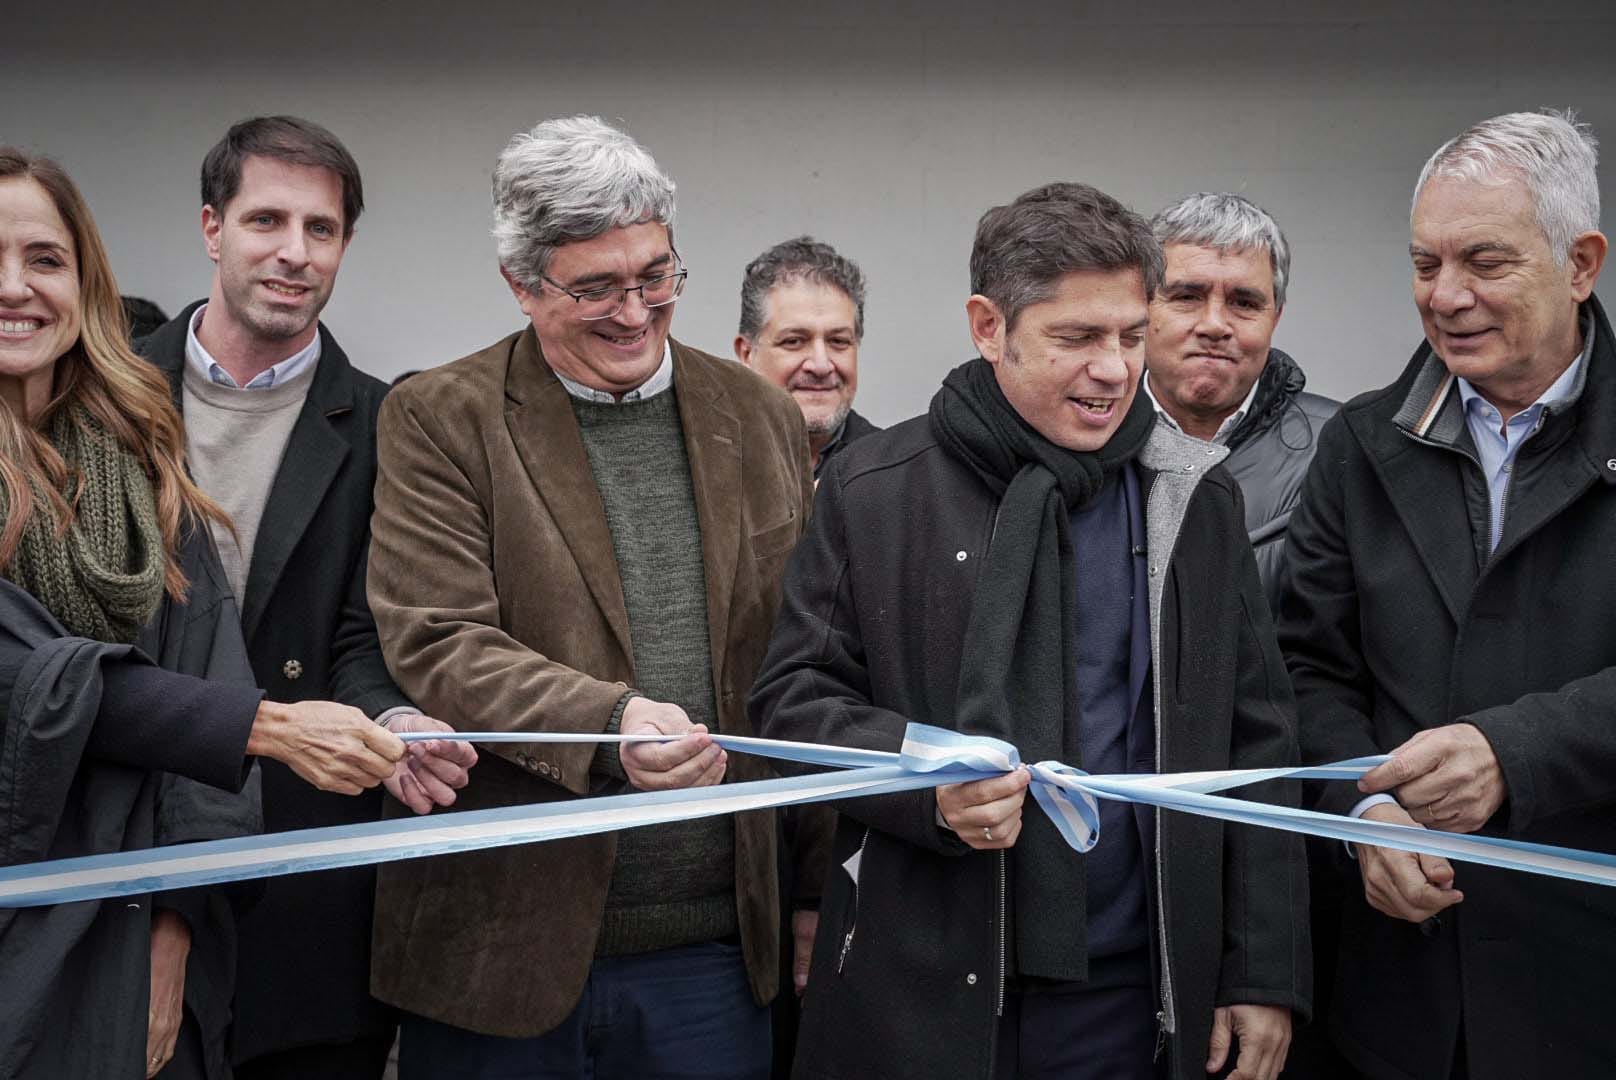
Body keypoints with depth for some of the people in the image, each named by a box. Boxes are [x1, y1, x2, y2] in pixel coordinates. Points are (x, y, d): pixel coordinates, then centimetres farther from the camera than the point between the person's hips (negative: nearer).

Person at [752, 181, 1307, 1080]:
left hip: (1133, 992, 2)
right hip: (923, 990, -1)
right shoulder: (873, 491, -2)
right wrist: (926, 778, -18)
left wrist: (1265, 973, 2)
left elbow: (1255, 742, 6)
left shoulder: (1196, 497, 5)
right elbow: (794, 695, 2)